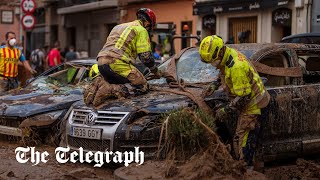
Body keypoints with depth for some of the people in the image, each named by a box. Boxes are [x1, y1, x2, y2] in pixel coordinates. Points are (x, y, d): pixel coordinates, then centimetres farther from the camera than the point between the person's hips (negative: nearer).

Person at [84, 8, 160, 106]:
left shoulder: (119, 27, 31)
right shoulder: (141, 30, 6)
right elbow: (146, 55, -1)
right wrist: (155, 71, 16)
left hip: (101, 64, 8)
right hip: (117, 64, -8)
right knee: (142, 87, -2)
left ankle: (99, 85, -3)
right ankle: (110, 90, -22)